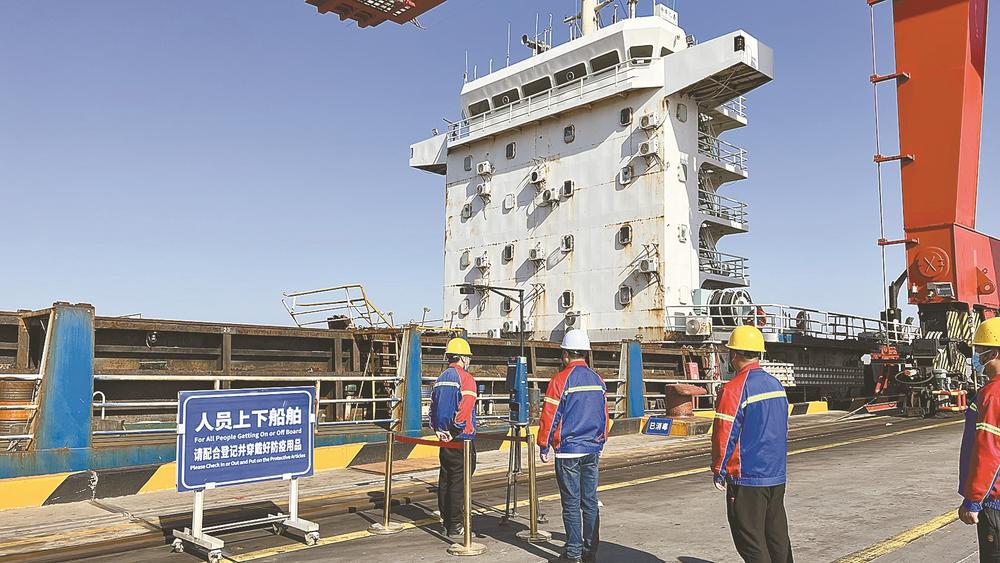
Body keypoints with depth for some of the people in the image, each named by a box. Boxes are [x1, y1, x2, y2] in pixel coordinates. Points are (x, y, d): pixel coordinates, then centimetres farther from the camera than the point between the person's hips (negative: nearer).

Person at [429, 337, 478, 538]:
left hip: (445, 439, 8)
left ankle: (447, 523, 21)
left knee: (445, 480, 12)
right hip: (461, 438, -8)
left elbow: (434, 406, 15)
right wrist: (454, 431, -13)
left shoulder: (440, 378, 14)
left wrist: (438, 430, 11)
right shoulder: (465, 378, -12)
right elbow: (464, 410, -22)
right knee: (458, 481, -3)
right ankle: (456, 526, 2)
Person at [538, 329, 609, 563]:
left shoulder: (561, 379, -11)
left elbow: (550, 416, -11)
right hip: (592, 450, 6)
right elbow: (604, 416, 14)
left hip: (568, 451, -6)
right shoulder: (598, 380, 8)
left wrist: (543, 447, -3)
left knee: (571, 504, 1)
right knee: (590, 502, 10)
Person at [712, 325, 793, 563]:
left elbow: (724, 434, -17)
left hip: (746, 479, -8)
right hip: (777, 476, 8)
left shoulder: (734, 388, -16)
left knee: (750, 539, 1)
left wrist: (718, 471, -6)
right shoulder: (776, 385, 9)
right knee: (777, 534, 17)